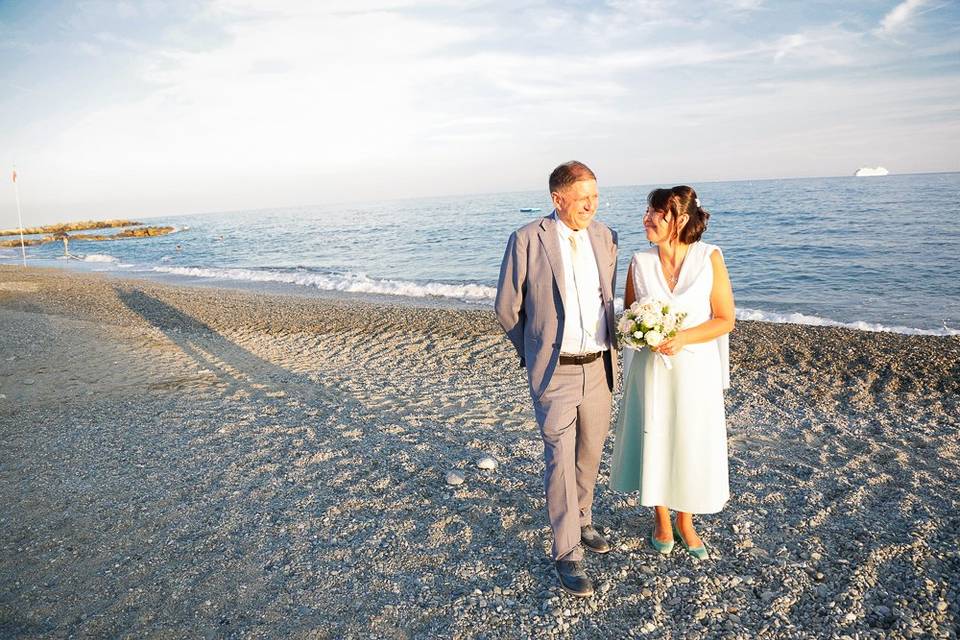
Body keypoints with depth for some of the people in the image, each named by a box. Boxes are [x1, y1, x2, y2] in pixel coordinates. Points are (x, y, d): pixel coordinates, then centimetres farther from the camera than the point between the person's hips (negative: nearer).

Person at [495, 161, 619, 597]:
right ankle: (567, 553, 13)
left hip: (599, 366, 5)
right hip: (554, 371, -5)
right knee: (560, 458, -1)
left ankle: (580, 520, 42)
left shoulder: (604, 238, 4)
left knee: (590, 454, 19)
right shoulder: (527, 240, -11)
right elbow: (506, 306, -3)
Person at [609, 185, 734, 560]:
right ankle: (662, 522, 34)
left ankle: (685, 522, 34)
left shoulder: (710, 258, -9)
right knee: (654, 443, 10)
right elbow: (628, 316, 7)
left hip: (695, 370, -1)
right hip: (651, 370, 1)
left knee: (692, 446, 10)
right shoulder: (640, 262, -4)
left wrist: (683, 338, -20)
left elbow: (725, 319, -6)